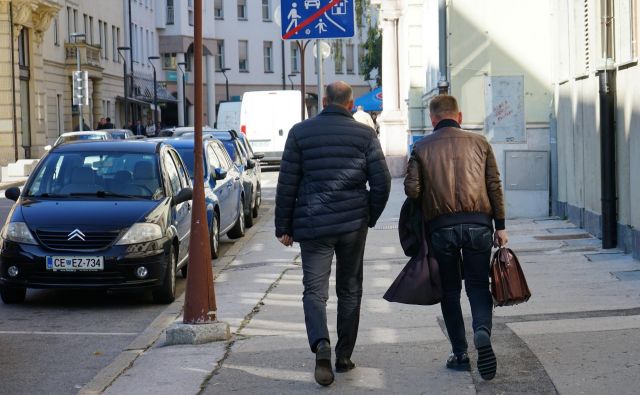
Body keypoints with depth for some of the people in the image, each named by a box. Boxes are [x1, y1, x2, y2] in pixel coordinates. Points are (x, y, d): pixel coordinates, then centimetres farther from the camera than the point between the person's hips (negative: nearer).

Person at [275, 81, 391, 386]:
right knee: (350, 290, 14)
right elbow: (381, 181, -2)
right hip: (353, 223, 1)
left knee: (314, 290, 1)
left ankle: (321, 344, -24)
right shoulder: (365, 135, 1)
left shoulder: (300, 132, 0)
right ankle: (344, 356, 18)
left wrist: (284, 226, 7)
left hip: (312, 224, -1)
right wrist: (371, 217, 13)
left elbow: (286, 184, 0)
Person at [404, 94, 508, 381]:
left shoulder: (422, 147, 4)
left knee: (449, 290, 11)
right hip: (478, 224, 0)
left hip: (441, 226, 0)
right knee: (478, 285, 8)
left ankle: (459, 353, 9)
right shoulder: (479, 142, 7)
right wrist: (500, 225, 8)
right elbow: (494, 185, 4)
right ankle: (482, 331, -19)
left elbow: (411, 189, -3)